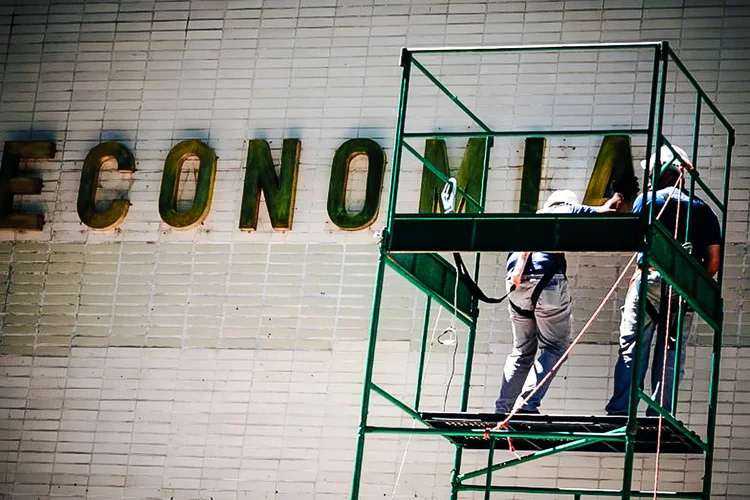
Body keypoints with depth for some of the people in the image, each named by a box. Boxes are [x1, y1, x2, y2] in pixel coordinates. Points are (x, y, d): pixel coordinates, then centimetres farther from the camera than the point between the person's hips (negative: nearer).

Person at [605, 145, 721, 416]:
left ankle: (619, 413, -10)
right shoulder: (703, 209, 15)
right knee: (671, 357, 4)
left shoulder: (647, 199, 6)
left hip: (650, 279, -3)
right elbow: (714, 260, 11)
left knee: (632, 351, -3)